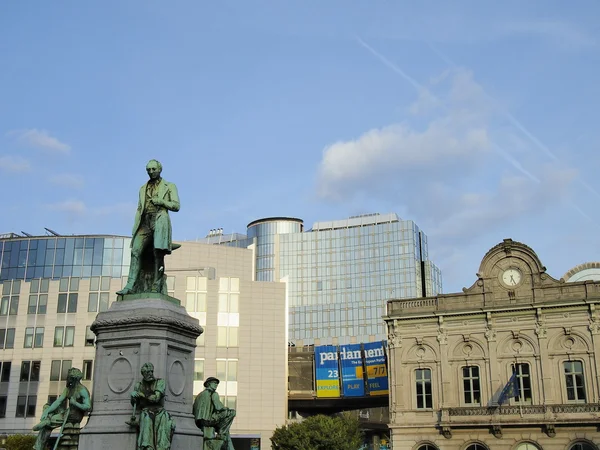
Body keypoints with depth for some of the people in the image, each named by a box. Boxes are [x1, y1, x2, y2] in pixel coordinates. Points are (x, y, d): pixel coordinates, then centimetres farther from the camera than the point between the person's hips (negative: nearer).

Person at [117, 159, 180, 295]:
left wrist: (161, 201, -9)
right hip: (145, 222, 4)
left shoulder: (169, 186, 14)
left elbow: (176, 206, 6)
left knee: (158, 254, -12)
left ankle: (156, 287, -10)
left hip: (160, 220, -3)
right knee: (136, 251, -13)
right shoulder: (143, 189, 26)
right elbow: (139, 210, 21)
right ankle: (130, 286, -20)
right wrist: (135, 228, 10)